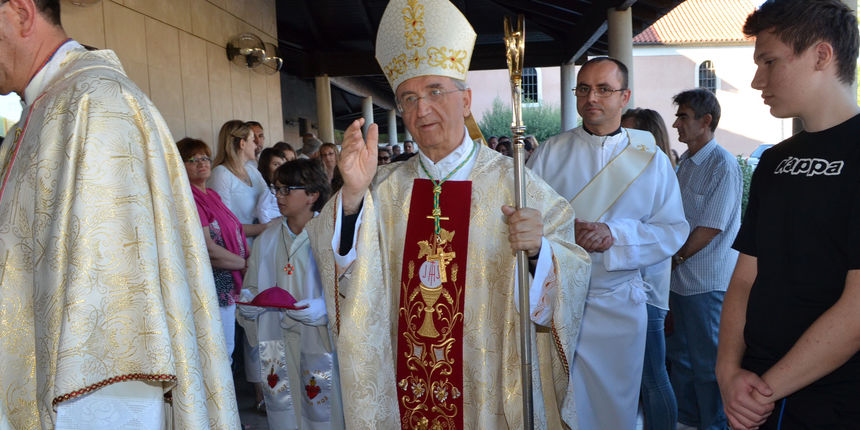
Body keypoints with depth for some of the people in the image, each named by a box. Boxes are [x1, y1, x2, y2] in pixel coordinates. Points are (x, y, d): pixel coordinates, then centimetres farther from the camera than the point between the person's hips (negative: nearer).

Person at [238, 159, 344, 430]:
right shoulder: (266, 240, 8)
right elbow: (253, 289, 16)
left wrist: (326, 308, -26)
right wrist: (247, 305, -4)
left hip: (319, 339, -5)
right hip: (278, 342, 5)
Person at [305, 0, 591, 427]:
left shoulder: (509, 181, -8)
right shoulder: (387, 187, 1)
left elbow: (574, 270, -8)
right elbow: (335, 261, -9)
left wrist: (537, 248, -28)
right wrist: (353, 195, -24)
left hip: (489, 380, -2)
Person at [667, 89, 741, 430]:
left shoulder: (723, 165, -15)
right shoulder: (685, 162, 11)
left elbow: (711, 227, -18)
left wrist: (676, 257, -11)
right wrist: (672, 262, 7)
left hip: (707, 281, -9)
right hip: (680, 276, 9)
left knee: (708, 361, 3)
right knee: (681, 354, 19)